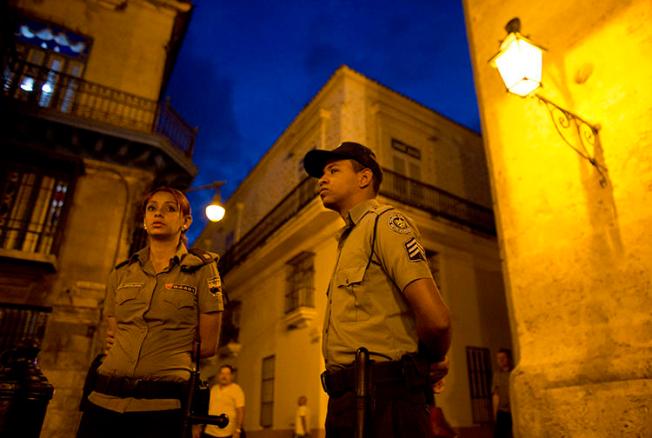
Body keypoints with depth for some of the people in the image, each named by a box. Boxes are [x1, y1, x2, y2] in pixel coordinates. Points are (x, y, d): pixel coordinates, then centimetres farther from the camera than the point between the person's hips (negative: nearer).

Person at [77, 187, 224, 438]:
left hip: (160, 403, -3)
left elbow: (208, 345, 0)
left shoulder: (201, 269, -1)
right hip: (105, 398, 4)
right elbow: (112, 339, 16)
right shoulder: (121, 274, 10)